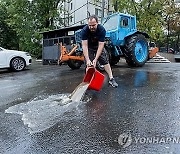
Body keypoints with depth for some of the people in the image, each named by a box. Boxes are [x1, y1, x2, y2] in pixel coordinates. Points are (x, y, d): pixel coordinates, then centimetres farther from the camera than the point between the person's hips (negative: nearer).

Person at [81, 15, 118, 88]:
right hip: (89, 47, 0)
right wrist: (87, 60, -40)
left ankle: (111, 79, 3)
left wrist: (95, 59, -37)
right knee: (88, 65, -10)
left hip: (98, 46, 1)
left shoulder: (102, 29, -30)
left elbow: (101, 45, -31)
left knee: (105, 61, -4)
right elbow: (84, 45, -32)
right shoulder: (85, 30, -30)